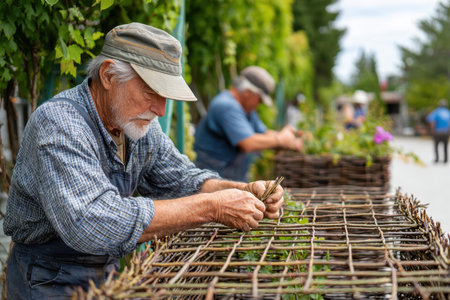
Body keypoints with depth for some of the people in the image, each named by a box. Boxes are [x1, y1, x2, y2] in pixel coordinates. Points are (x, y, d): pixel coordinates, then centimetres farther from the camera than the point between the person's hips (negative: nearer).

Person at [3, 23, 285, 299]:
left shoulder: (138, 121, -1)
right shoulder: (58, 123, -26)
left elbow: (181, 178, 8)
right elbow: (93, 224, -37)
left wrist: (245, 192, -11)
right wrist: (211, 207, -32)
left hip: (109, 271, 7)